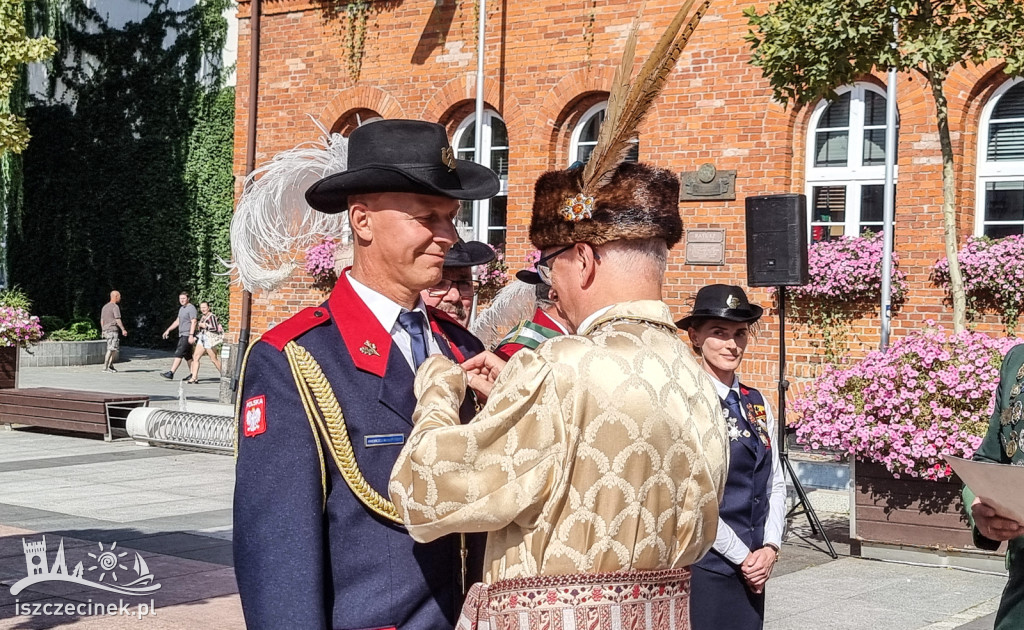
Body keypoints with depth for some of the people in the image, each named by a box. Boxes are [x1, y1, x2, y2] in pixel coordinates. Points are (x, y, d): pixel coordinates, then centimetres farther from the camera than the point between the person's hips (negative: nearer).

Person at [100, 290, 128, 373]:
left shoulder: (104, 307, 17)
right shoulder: (115, 307, -9)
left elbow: (102, 320, 19)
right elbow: (118, 320, -17)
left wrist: (103, 331, 22)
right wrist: (123, 330, -16)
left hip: (106, 330, 9)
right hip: (113, 330, -9)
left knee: (115, 349, 14)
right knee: (111, 349, -10)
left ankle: (110, 366, 11)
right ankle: (105, 367, -15)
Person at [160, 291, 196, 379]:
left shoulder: (191, 308, -9)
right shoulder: (181, 309, 19)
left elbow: (193, 322, -16)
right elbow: (177, 321, 26)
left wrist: (191, 335, -23)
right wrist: (168, 330, 21)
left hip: (187, 335, -9)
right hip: (182, 335, 9)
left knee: (178, 354, -13)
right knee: (187, 356, 10)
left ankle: (171, 373, -17)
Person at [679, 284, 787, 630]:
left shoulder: (757, 403, 10)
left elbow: (775, 484, 13)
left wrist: (770, 548, -1)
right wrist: (743, 557, -11)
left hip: (752, 569, 7)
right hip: (704, 567, -6)